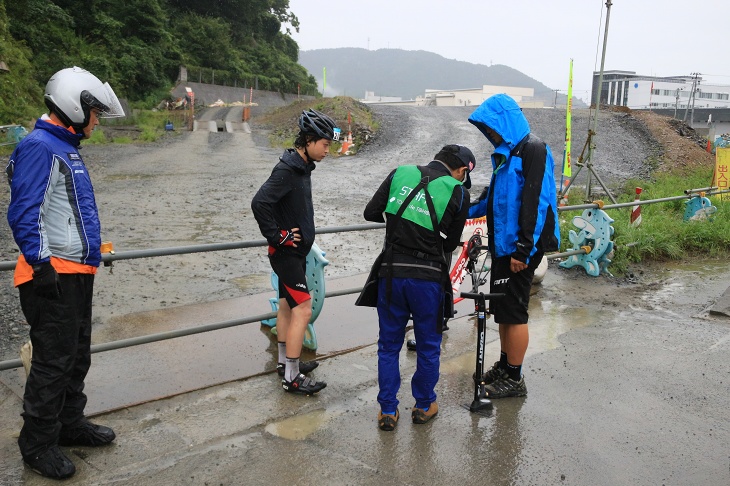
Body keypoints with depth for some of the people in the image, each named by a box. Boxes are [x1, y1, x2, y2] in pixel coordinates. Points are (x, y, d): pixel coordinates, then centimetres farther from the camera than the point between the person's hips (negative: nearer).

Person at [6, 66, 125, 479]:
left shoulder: (67, 147, 16)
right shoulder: (39, 147, -14)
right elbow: (24, 213, -20)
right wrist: (41, 265, -22)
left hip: (78, 273, 10)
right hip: (54, 276, -10)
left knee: (78, 356, 19)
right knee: (53, 362, 0)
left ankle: (71, 424, 34)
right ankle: (38, 443, 15)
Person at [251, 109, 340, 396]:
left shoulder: (302, 167, 10)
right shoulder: (287, 170, -21)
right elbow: (259, 203, -30)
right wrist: (277, 237, -22)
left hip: (296, 250, 10)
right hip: (287, 251, -10)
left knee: (287, 305, 17)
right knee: (303, 310, -8)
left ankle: (285, 362, 31)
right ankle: (291, 377, 1)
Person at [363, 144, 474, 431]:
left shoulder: (401, 173, 3)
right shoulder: (458, 192, -3)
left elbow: (371, 213, 3)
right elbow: (451, 242, 3)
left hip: (391, 274, 2)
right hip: (428, 278, -2)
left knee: (389, 345, 16)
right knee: (428, 346, 18)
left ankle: (387, 411, 24)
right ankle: (424, 406, 32)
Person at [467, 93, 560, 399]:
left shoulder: (533, 150, -14)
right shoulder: (505, 152, 15)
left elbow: (535, 202, -21)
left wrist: (523, 250, -23)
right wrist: (467, 211, 17)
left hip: (520, 247, -9)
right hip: (503, 244, 9)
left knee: (513, 311, -1)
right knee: (502, 309, 15)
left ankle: (514, 380, 11)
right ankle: (504, 367, 29)